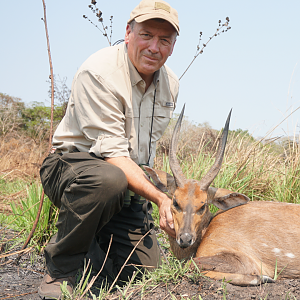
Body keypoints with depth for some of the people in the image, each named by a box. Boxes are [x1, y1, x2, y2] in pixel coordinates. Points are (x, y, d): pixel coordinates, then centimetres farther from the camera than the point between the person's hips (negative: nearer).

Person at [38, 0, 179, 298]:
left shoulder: (170, 83, 3)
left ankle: (93, 237, 24)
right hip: (71, 163, -6)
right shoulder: (97, 72, -21)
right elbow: (112, 153, -27)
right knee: (108, 179, -41)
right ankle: (61, 268, -17)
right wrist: (159, 197, -33)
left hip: (131, 177, 6)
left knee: (144, 267, -6)